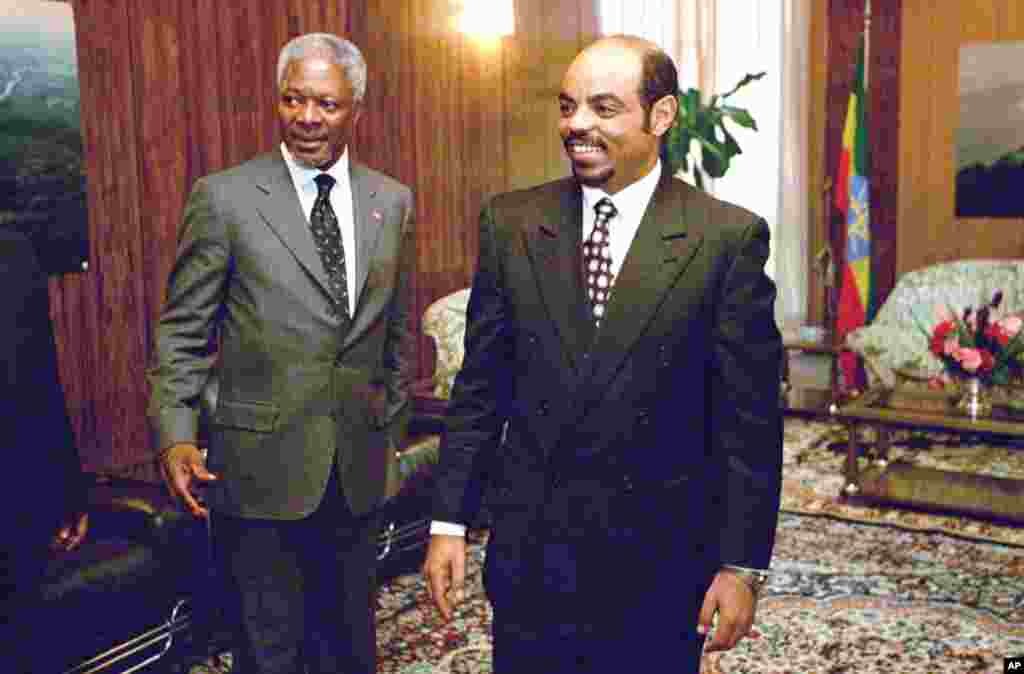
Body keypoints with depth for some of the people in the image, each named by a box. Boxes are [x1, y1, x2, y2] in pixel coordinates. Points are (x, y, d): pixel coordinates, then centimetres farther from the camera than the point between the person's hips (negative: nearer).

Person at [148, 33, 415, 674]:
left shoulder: (393, 201, 6)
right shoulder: (224, 198, -5)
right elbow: (183, 332, -4)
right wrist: (176, 436, -13)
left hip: (359, 470, 4)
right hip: (259, 467, -3)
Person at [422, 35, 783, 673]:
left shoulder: (729, 238, -8)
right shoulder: (511, 224, 0)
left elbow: (749, 422, -7)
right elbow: (479, 388, 3)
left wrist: (743, 566, -6)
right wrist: (449, 522, 1)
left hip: (659, 564, -2)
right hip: (527, 548, 2)